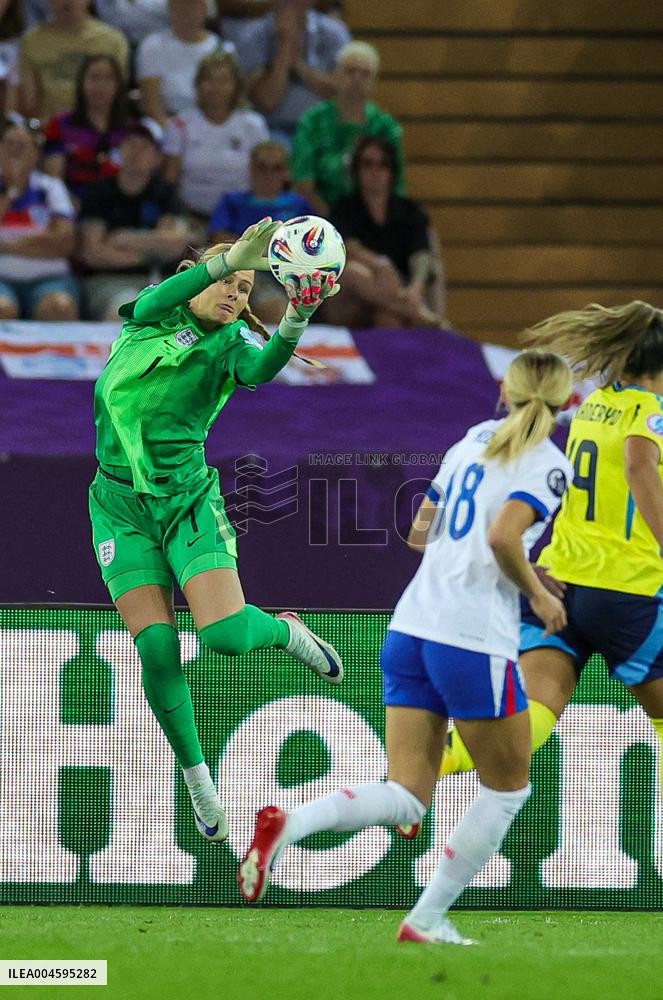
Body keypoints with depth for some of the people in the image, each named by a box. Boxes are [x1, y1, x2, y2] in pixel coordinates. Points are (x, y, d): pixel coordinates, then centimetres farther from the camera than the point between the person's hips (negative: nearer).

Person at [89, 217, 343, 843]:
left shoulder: (234, 342, -2)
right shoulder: (149, 319, -2)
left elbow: (262, 367, -26)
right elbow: (158, 300, -27)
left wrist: (296, 319, -47)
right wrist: (232, 257, -44)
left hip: (190, 500, 0)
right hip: (123, 505, 0)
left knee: (227, 635, -17)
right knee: (158, 650, -9)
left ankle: (283, 631, 19)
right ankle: (196, 775, 11)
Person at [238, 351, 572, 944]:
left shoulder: (477, 439, 17)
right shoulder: (549, 465, -5)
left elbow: (421, 532, 23)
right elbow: (503, 537, -21)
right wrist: (538, 595, -5)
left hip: (412, 626, 7)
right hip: (476, 638, -7)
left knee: (405, 800, 1)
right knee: (508, 788, 13)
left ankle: (287, 826, -23)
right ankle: (428, 919, 11)